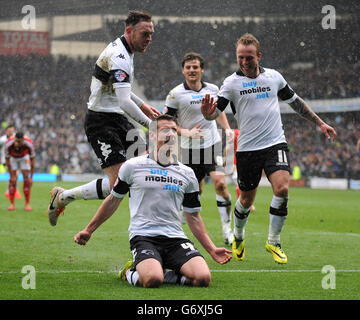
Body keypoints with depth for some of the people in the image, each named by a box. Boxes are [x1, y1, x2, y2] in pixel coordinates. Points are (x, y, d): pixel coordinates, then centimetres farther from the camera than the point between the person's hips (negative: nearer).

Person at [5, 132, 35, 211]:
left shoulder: (29, 144, -38)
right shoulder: (8, 145, -38)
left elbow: (32, 160, -25)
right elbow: (7, 161, -23)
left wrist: (31, 177, -23)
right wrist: (12, 175, -20)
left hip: (24, 157, 0)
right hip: (13, 158, 0)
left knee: (27, 180, -11)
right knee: (13, 180, -11)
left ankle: (27, 204, -6)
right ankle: (12, 204, -3)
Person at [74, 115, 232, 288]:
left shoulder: (187, 173, 14)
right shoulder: (132, 166, 6)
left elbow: (193, 217, 20)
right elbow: (113, 200, 18)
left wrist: (212, 249, 12)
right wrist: (88, 230, 20)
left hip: (175, 238, 3)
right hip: (142, 235, -3)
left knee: (203, 278, -25)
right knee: (152, 280, -33)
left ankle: (165, 273, 3)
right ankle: (131, 273, 2)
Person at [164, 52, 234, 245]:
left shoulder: (213, 90, 3)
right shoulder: (176, 94, -8)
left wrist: (227, 128, 6)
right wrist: (186, 132, -18)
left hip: (212, 144, 1)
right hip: (190, 148, -1)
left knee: (220, 183, -16)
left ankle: (227, 229, -8)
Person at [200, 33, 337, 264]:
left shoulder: (274, 77, 6)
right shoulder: (232, 82, -3)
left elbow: (295, 101, 20)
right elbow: (215, 112, -10)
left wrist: (320, 123, 23)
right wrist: (207, 112, -34)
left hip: (276, 143, 1)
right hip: (248, 148, -1)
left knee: (282, 188, -19)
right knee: (246, 200, 6)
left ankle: (273, 241, -4)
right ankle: (238, 237, 36)